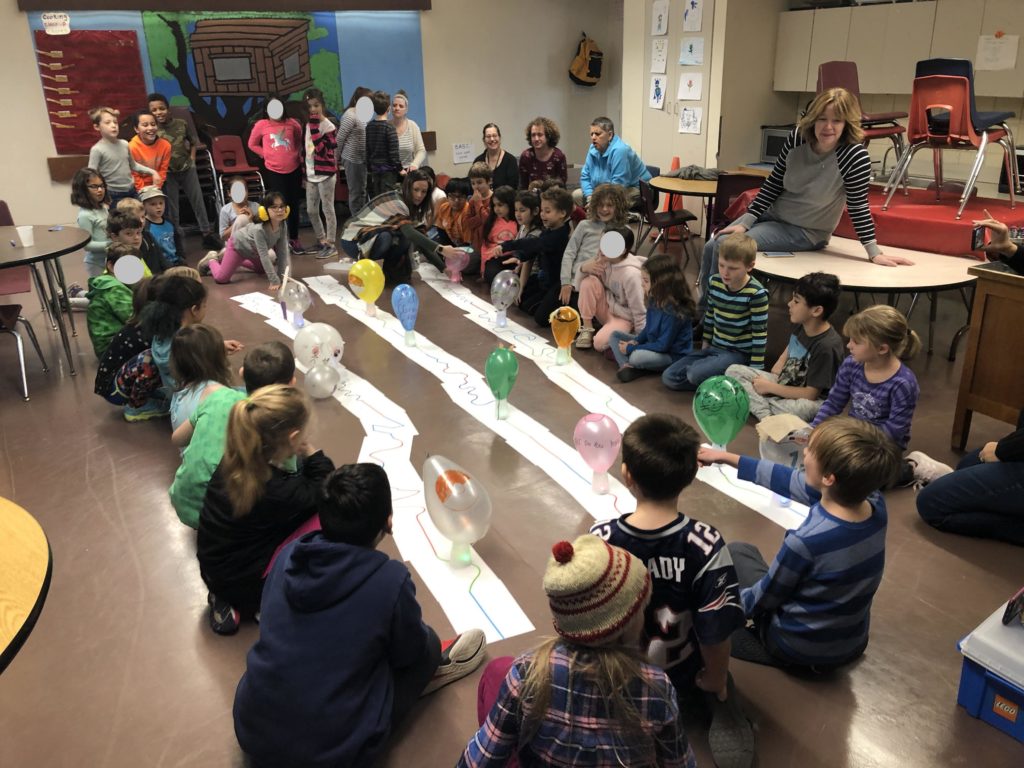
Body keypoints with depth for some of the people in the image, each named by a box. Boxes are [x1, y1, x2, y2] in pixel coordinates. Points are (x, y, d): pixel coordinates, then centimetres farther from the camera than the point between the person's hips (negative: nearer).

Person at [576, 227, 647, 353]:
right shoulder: (603, 258, -9)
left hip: (623, 317, -6)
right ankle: (587, 328, -8)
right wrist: (584, 267, -21)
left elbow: (639, 312, -21)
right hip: (606, 307, 6)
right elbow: (579, 283, 0)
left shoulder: (631, 274, -29)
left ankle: (625, 333, 0)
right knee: (589, 281, -21)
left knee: (599, 343, -32)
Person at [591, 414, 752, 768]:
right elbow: (716, 631, -22)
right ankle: (728, 726, 6)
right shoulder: (706, 545, -30)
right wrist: (715, 680, -1)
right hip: (682, 673, -2)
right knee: (720, 691, 28)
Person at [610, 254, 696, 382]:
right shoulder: (654, 300, -1)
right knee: (614, 335, 4)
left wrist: (631, 348, -20)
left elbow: (663, 345, -25)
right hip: (652, 344, 10)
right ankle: (626, 366, -19)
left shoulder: (673, 312, -27)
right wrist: (636, 341, -6)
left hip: (672, 355, -10)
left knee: (636, 357, -37)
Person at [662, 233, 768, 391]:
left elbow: (760, 333, -16)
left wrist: (754, 371, -16)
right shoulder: (715, 282, -2)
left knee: (697, 374, -30)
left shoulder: (756, 294, -20)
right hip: (714, 347, 6)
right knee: (669, 378, -4)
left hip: (739, 353, -6)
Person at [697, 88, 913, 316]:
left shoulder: (855, 156, -25)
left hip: (805, 232, -6)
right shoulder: (797, 138, -10)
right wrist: (745, 221, -7)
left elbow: (858, 206, -17)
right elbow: (773, 184, -3)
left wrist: (874, 253, -16)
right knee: (711, 247, 0)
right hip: (772, 215, 6)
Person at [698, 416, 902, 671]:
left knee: (735, 552, 13)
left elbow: (763, 599, -17)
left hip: (801, 648, -5)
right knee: (743, 552, 22)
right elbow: (795, 482, -3)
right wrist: (727, 458, 4)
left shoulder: (806, 541, -36)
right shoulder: (876, 504, -18)